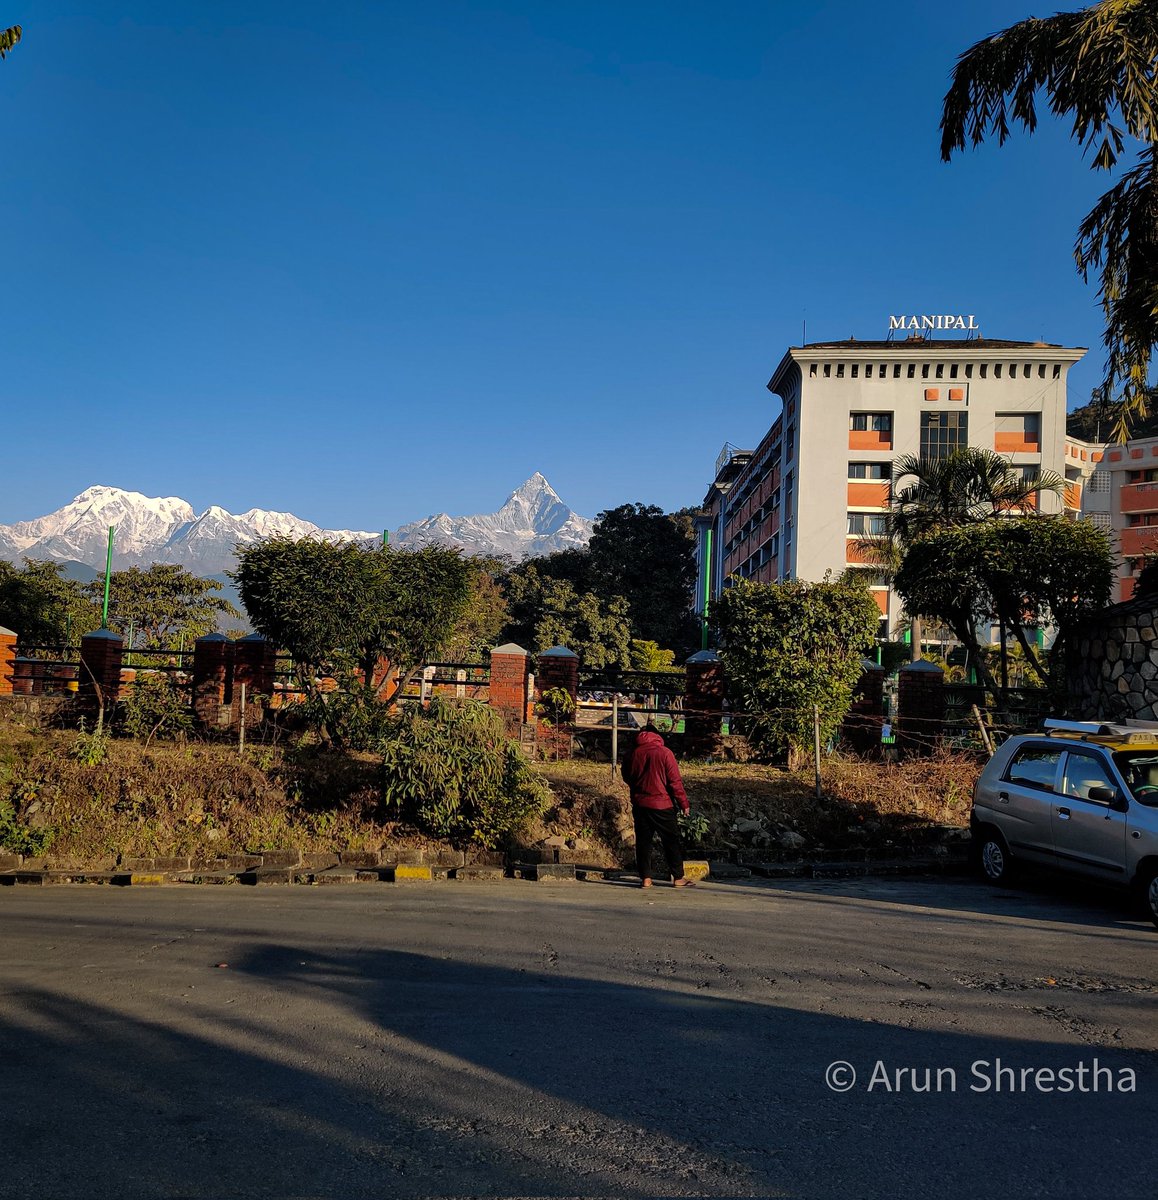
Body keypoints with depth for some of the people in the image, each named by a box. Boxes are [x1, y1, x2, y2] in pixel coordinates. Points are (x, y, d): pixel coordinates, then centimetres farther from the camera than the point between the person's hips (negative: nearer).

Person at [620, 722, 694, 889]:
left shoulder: (633, 753, 2)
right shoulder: (664, 753, -9)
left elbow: (626, 776, 15)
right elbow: (675, 781, -9)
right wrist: (683, 803, -3)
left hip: (639, 804, 3)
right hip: (662, 805, -3)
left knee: (643, 841, 8)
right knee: (671, 841, 5)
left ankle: (645, 878, 5)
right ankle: (678, 878, 8)